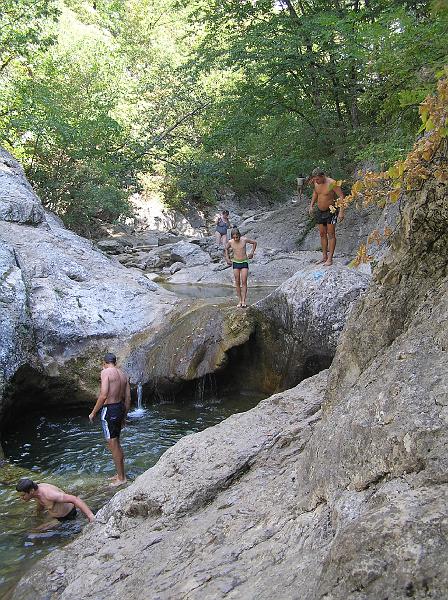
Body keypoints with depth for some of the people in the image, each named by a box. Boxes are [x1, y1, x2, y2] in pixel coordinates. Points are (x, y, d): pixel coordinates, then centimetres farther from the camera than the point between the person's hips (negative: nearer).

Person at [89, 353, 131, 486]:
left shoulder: (105, 372, -12)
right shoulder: (124, 375, 10)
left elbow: (103, 395, -21)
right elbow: (128, 399, 12)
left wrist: (93, 412, -10)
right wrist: (124, 416, 23)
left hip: (109, 409, -8)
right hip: (120, 408, 8)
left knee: (113, 445, 1)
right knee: (116, 443, 20)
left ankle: (121, 478, 9)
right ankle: (120, 473, 30)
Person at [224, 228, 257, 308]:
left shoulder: (244, 240, -11)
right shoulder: (230, 242, -6)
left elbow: (254, 242, 7)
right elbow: (226, 249, 17)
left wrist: (252, 252, 2)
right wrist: (227, 258, 9)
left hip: (244, 262, -2)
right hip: (235, 263, 2)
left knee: (244, 282, -9)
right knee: (237, 282, 2)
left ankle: (244, 301, -10)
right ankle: (240, 300, 10)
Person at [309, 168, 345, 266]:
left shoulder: (332, 183, -22)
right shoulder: (316, 183, -3)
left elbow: (341, 196, -20)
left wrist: (341, 212, -27)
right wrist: (311, 205, 14)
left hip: (331, 211, -7)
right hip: (320, 211, 7)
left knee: (331, 234, -5)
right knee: (322, 234, 10)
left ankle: (330, 259, -5)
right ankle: (324, 256, 19)